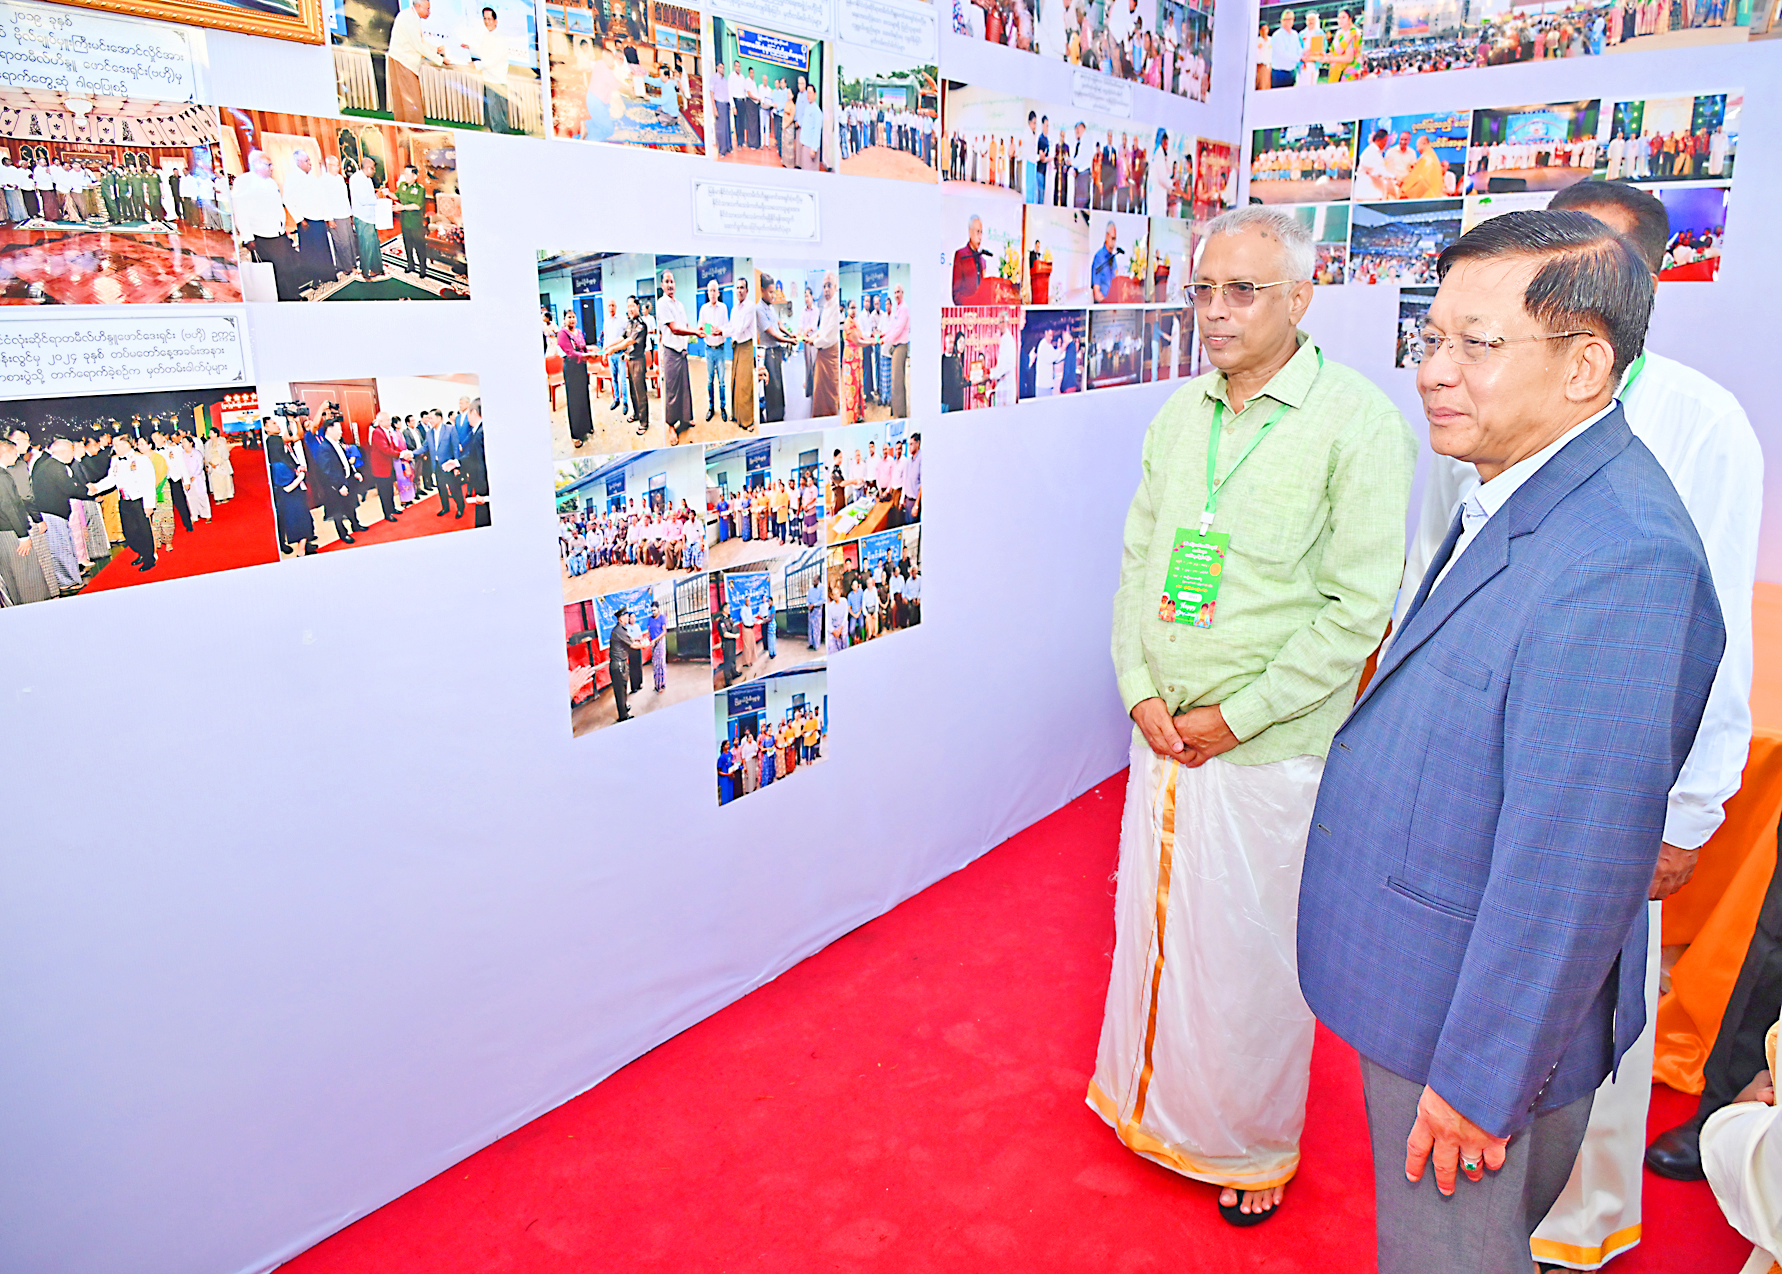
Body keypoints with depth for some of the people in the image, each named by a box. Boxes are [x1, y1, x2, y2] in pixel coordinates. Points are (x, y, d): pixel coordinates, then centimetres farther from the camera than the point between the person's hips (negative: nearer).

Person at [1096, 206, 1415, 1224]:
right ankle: (1155, 1103, 44)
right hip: (1164, 735, 5)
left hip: (1269, 752, -5)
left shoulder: (1359, 423, -12)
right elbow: (1138, 558, 9)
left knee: (1250, 955, 10)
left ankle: (1254, 1146, 37)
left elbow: (1361, 606, -14)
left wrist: (1235, 717, -14)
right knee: (1152, 924, 18)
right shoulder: (1181, 413, 6)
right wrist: (1140, 691, -4)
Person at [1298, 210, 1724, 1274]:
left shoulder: (1621, 563, -30)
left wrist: (1479, 1078, -20)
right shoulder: (1523, 497, 3)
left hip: (1484, 1010, -8)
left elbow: (1572, 864, -28)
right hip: (1423, 978, 9)